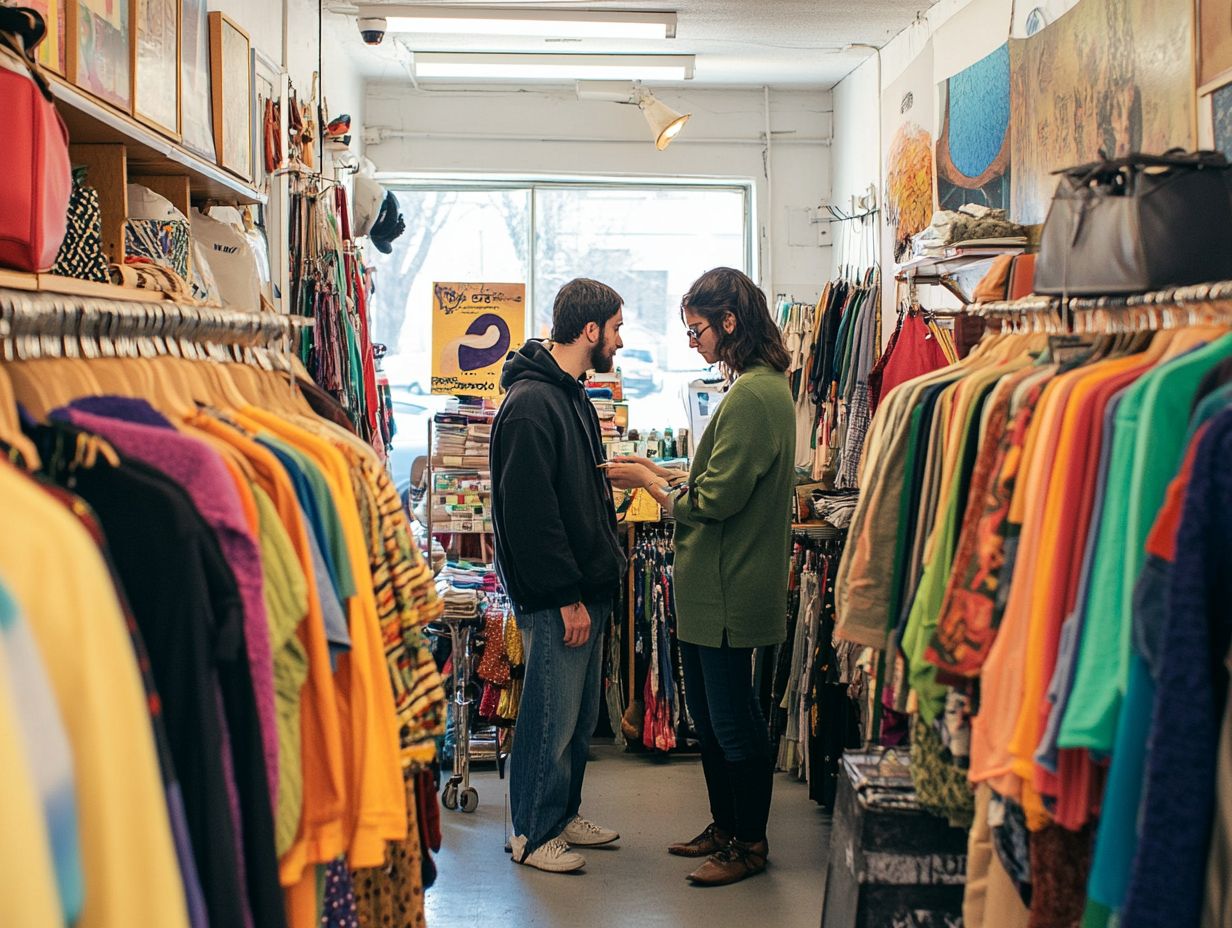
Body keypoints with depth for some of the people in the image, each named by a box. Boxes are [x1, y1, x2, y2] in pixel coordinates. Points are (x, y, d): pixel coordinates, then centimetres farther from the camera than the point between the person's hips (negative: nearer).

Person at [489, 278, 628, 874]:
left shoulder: (572, 397, 15)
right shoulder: (529, 404, -18)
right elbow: (530, 512, -22)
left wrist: (603, 571, 16)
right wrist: (567, 596, -20)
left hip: (586, 588, 10)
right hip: (555, 599, -10)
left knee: (580, 714, 17)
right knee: (551, 717, 0)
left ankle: (564, 815, 30)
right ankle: (533, 835, 12)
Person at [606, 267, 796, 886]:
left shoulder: (752, 397, -21)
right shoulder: (761, 387, 13)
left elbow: (716, 500, -22)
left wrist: (648, 481, -8)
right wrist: (661, 473, 8)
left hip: (728, 591, -10)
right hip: (712, 587, 10)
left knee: (733, 721, 3)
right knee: (709, 718, 19)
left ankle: (750, 842, 17)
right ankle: (726, 827, 31)